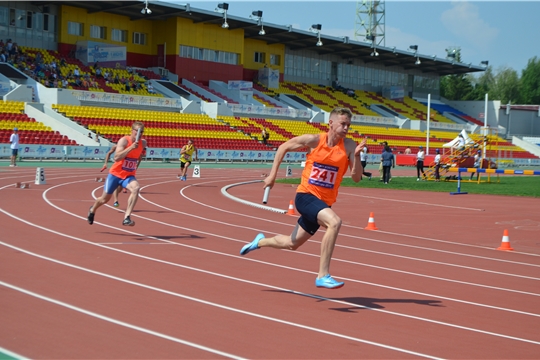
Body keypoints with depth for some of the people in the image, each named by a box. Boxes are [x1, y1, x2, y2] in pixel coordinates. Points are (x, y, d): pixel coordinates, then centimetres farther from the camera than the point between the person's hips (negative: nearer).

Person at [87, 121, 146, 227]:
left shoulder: (143, 143, -1)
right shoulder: (124, 141, -18)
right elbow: (116, 157, -35)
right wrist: (131, 147, -40)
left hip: (128, 176, 3)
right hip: (115, 174, -3)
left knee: (136, 188, -31)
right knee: (105, 199, 12)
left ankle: (126, 218, -34)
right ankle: (92, 210, 48)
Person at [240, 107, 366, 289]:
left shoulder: (349, 146, -6)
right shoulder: (314, 140, -10)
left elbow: (356, 178, -11)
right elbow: (283, 147, 4)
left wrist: (356, 156, -28)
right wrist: (272, 175, 1)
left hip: (324, 202, 5)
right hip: (306, 196, -5)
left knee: (292, 244, 20)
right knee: (334, 222, -32)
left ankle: (260, 242, 49)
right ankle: (323, 275, -27)